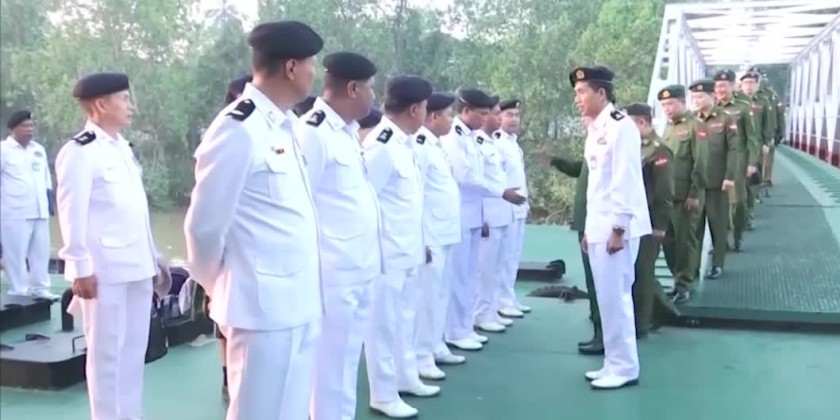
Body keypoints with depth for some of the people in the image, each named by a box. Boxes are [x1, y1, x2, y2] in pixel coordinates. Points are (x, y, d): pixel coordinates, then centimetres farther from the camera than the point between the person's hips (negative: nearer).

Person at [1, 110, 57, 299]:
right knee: (16, 253, -3)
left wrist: (49, 198, 19)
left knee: (41, 250, 8)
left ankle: (40, 288, 18)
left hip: (39, 211, 6)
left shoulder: (39, 149, 16)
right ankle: (18, 292, 5)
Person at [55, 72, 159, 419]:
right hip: (105, 270, -8)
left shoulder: (122, 148, 15)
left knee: (133, 348, 13)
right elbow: (72, 215, -14)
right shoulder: (79, 151, -10)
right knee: (107, 351, 1)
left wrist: (152, 255, 17)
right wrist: (81, 269, -16)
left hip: (136, 266, 8)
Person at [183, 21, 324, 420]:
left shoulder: (284, 127, 12)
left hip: (298, 303, 8)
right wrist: (221, 288, 4)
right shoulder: (238, 130, -16)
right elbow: (205, 225, -11)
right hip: (264, 305, -8)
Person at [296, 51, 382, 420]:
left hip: (359, 271, 9)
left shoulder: (348, 132, 15)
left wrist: (368, 259, 15)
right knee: (331, 365, 2)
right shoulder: (312, 133, -14)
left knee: (347, 361, 19)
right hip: (333, 274, -9)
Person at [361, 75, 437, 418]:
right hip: (387, 254, -9)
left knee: (404, 318, 20)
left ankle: (406, 378, 35)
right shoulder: (381, 146, -19)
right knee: (383, 323, 3)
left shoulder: (403, 143, 11)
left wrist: (418, 242, 17)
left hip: (406, 251, 9)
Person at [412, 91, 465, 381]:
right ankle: (420, 357, 2)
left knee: (440, 294, 15)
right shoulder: (420, 146, -14)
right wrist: (421, 239, -20)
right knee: (427, 296, -5)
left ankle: (435, 347, 25)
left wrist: (448, 231, 17)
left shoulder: (436, 146, 16)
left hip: (444, 234, 9)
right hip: (430, 236, -9)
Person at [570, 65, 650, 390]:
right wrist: (589, 227, 15)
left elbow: (625, 180, -17)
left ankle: (624, 367, 6)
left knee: (615, 296, -4)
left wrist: (618, 228, -19)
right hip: (599, 225, 9)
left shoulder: (620, 126, -13)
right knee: (607, 297, 12)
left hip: (617, 226, -9)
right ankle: (614, 363, 20)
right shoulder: (595, 129, 14)